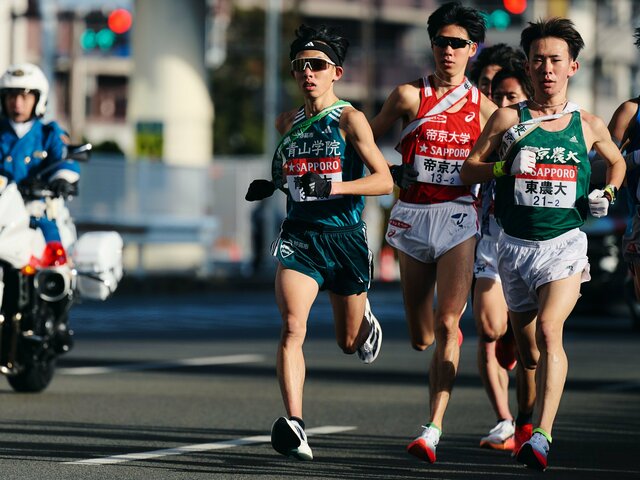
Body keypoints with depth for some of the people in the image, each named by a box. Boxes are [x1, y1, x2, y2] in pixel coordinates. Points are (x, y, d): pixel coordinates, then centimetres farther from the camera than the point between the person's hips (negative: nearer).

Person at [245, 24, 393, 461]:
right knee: (292, 326, -20)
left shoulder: (349, 120, -8)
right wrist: (270, 185, 8)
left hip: (345, 237, -3)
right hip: (299, 236, 3)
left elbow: (384, 180, -15)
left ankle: (366, 320, 52)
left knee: (349, 342, 14)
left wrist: (333, 186, -28)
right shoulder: (289, 123, 9)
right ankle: (294, 425, -26)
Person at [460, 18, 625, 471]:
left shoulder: (589, 125, 5)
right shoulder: (508, 119, 3)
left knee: (548, 331, -25)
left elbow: (617, 161, 25)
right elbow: (468, 170, 4)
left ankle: (542, 436, -31)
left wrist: (608, 194, 6)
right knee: (527, 348, 11)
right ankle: (529, 419, 40)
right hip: (516, 243, 2)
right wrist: (503, 165, -14)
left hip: (565, 242, -2)